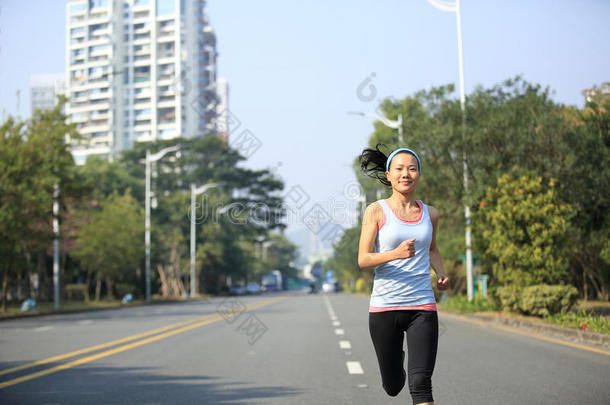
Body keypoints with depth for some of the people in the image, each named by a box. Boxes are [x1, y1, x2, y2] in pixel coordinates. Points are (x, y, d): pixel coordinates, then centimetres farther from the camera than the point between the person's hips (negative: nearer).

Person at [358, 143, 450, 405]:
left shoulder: (430, 214, 10)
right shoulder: (376, 211, -1)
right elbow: (363, 260, -6)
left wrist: (441, 274, 9)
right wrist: (395, 254, -23)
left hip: (422, 306, 1)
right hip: (385, 307, -1)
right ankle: (398, 359, 50)